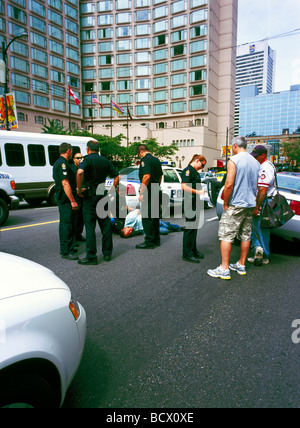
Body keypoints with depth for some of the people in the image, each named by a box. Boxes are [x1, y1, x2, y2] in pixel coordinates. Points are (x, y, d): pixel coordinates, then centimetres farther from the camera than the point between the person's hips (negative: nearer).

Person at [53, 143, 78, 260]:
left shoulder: (58, 163, 18)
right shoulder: (62, 164, -16)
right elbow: (65, 184, -23)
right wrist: (73, 201, -24)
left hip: (61, 198, 11)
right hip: (66, 199, -11)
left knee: (64, 223, 17)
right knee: (67, 224, -7)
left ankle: (65, 248, 27)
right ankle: (66, 252, -2)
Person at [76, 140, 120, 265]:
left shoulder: (87, 160, -8)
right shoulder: (105, 161, 10)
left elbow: (80, 172, -29)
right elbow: (117, 176, 10)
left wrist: (79, 189, -19)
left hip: (90, 195, -5)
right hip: (103, 195, 6)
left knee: (90, 226, -1)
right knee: (106, 224, 13)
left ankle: (91, 257, 1)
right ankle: (107, 253, 21)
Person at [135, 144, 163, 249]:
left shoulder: (145, 160, -12)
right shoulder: (156, 160, 17)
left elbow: (147, 176, -23)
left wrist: (141, 193, -21)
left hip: (149, 193, -9)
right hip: (156, 191, 9)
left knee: (147, 217, -4)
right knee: (155, 216, 15)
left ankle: (149, 241, -1)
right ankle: (156, 240, 22)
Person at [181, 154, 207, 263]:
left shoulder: (195, 172, 20)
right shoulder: (188, 170, -10)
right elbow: (184, 186, -21)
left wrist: (201, 191, 11)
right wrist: (197, 192, -19)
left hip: (195, 203, 10)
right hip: (189, 203, -10)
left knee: (194, 228, 15)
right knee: (190, 228, -7)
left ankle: (193, 251, 26)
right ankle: (187, 254, 0)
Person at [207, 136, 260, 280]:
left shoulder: (234, 160, -12)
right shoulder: (255, 162, 12)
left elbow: (229, 184, -19)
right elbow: (257, 185, 16)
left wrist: (225, 203, -9)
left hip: (236, 204, -8)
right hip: (250, 204, 8)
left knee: (226, 235, -4)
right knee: (246, 235, 13)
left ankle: (224, 269, -3)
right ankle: (241, 265, 23)